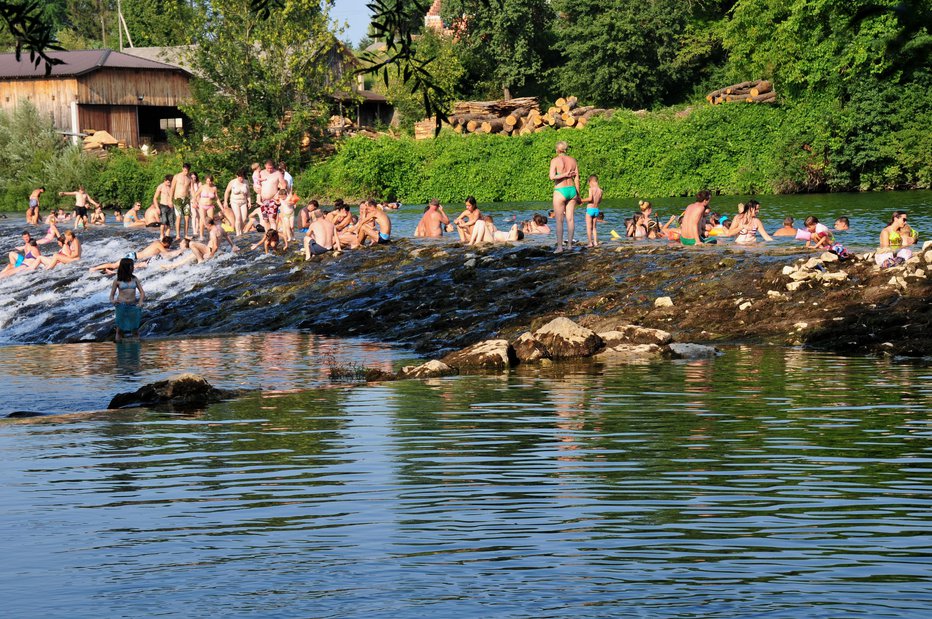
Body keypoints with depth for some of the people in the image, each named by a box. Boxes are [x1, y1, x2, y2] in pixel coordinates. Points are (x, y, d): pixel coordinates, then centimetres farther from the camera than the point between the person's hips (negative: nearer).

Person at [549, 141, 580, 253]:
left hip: (560, 191, -5)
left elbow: (552, 176, -19)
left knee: (559, 220, -1)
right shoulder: (573, 160, 6)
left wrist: (564, 175, -10)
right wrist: (578, 195, 15)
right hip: (572, 190, 5)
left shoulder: (555, 160, -7)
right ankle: (570, 244, 8)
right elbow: (577, 179, 8)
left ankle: (559, 246, -3)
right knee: (570, 218, 8)